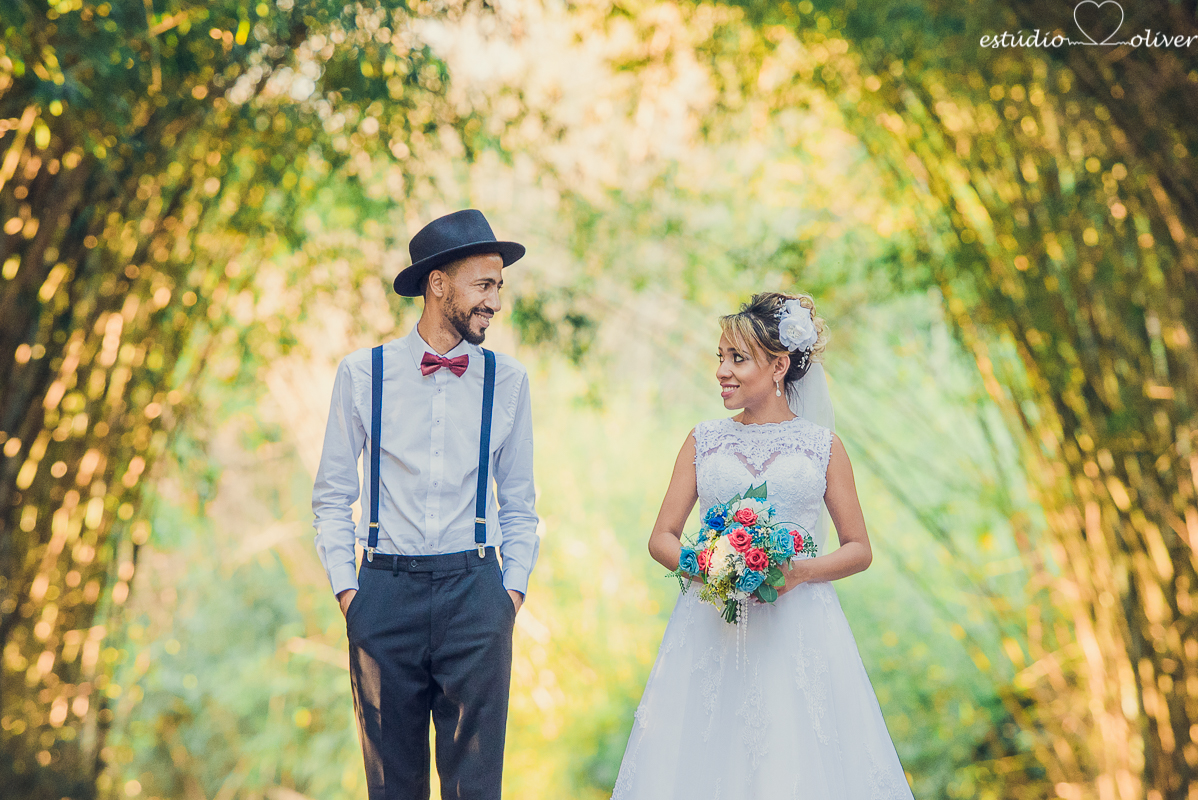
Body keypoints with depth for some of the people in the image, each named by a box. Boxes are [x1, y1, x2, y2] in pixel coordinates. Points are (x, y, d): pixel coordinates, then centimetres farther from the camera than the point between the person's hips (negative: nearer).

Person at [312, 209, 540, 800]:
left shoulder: (507, 380, 6)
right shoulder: (362, 374, 2)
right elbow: (331, 497, 7)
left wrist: (512, 591, 3)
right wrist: (346, 589, -1)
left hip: (475, 594, 1)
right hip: (384, 592, -1)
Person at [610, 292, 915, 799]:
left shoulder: (822, 446, 6)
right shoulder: (704, 441, 10)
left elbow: (859, 549, 8)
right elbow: (662, 538, 11)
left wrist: (803, 571, -11)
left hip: (799, 631, -1)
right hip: (712, 633, 1)